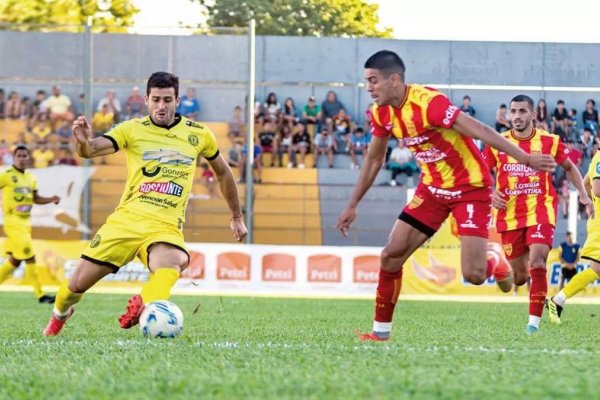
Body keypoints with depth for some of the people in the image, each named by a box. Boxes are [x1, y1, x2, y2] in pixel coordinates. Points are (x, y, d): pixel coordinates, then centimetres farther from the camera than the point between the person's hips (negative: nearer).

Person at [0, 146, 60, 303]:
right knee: (30, 258, -11)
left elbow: (35, 198, 20)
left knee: (15, 260, 12)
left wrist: (51, 199, 4)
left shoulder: (31, 178, 11)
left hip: (26, 222, 8)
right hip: (13, 221, -8)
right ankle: (40, 295, -7)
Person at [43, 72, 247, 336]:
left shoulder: (199, 134, 6)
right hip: (126, 220, 1)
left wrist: (236, 216, 25)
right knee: (78, 284, 5)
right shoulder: (133, 129, 1)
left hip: (165, 227, -1)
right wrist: (83, 142, -39)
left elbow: (223, 172, 22)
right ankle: (59, 314, 34)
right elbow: (90, 150, -14)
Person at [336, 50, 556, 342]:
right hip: (432, 188, 7)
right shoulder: (382, 113, -2)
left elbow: (480, 131, -29)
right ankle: (381, 331, 10)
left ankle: (493, 260, 21)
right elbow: (373, 160, 14)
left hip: (470, 188, -7)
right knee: (390, 256, -3)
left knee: (474, 275, -16)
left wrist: (525, 159, -33)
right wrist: (352, 206, 17)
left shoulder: (428, 102, -27)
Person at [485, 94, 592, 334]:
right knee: (519, 277, 7)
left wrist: (583, 194, 4)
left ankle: (534, 321, -19)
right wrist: (490, 194, -7)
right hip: (510, 214, 2)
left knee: (537, 263, -22)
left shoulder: (549, 142, -1)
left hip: (541, 210, -2)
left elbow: (570, 167, 16)